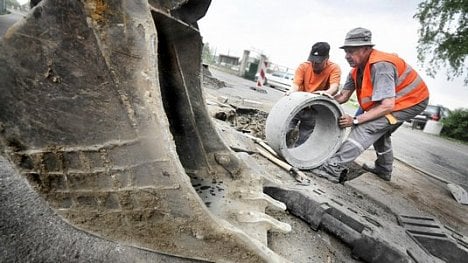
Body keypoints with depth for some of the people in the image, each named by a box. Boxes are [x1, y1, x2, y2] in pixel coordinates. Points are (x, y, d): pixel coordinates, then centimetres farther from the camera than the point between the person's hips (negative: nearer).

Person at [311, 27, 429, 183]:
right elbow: (343, 96, -5)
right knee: (379, 130, 24)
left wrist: (355, 120, -35)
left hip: (413, 100, -10)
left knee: (368, 127, -25)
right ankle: (383, 170, 43)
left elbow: (387, 106, -36)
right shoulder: (356, 69, -7)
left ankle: (335, 168, -29)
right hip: (397, 100, 10)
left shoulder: (380, 65, -34)